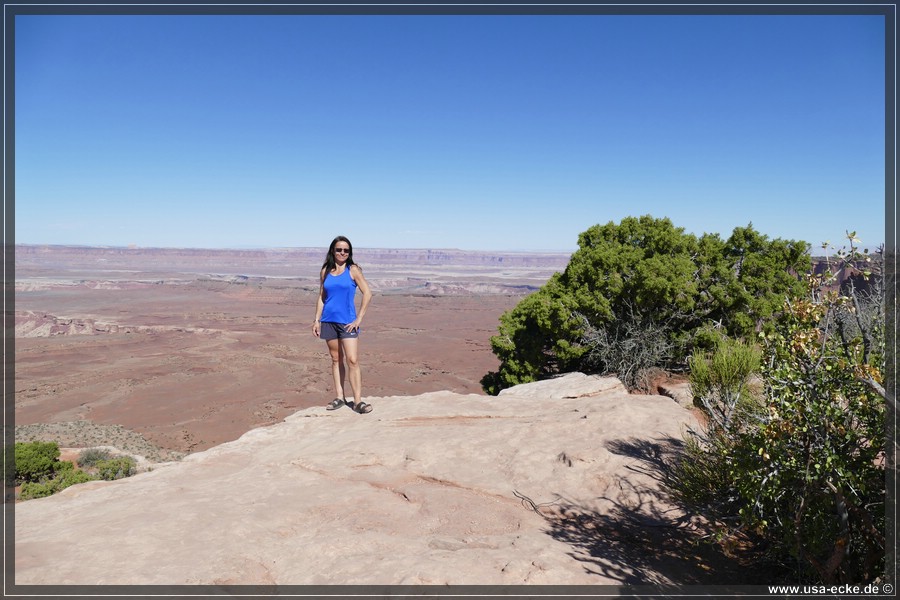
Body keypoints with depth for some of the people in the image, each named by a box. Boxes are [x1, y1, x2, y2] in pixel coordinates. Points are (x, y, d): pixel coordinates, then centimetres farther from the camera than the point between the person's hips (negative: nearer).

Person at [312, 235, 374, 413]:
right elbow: (321, 297, 13)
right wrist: (317, 320, 6)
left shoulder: (353, 270, -3)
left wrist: (359, 319, -9)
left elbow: (367, 293, -6)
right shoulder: (325, 271, 7)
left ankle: (357, 401, -7)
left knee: (353, 360, -9)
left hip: (347, 322, -4)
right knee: (336, 359, 11)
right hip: (329, 321, 4)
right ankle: (339, 397, 19)